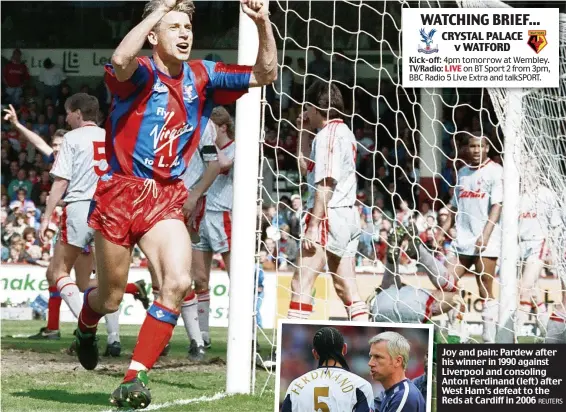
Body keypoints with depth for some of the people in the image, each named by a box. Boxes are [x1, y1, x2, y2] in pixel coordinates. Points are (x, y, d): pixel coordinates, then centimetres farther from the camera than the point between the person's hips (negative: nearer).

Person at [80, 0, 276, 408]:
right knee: (111, 298, 10)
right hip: (121, 192, -3)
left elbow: (265, 75, 5)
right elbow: (120, 61, -36)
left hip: (167, 199, 4)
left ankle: (135, 377, -15)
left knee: (178, 282, -22)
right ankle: (86, 327, 48)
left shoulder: (202, 77, 6)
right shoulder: (141, 73, -10)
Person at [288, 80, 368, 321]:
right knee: (347, 288, 8)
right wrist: (303, 134, 23)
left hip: (329, 215, -10)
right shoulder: (344, 133, 19)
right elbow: (306, 168, 28)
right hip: (348, 216, 10)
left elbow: (325, 184, -18)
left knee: (301, 283, -11)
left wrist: (313, 226, -20)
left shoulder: (327, 135, -10)